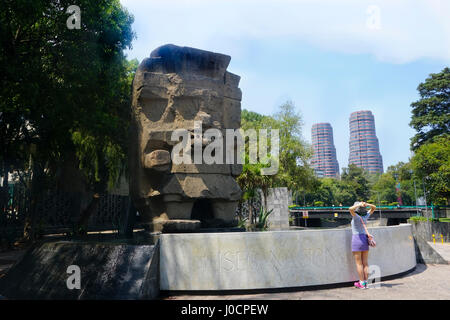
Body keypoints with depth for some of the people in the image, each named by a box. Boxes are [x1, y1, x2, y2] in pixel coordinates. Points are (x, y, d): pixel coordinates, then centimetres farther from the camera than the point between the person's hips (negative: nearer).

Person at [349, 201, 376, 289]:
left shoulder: (356, 217, -14)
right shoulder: (366, 216, 1)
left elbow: (350, 209, -33)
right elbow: (374, 208, 14)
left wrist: (360, 204, -22)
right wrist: (367, 204, -4)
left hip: (357, 239, -5)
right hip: (365, 239, 6)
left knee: (359, 263, 1)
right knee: (365, 263, 8)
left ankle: (362, 283, 3)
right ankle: (365, 282, 11)